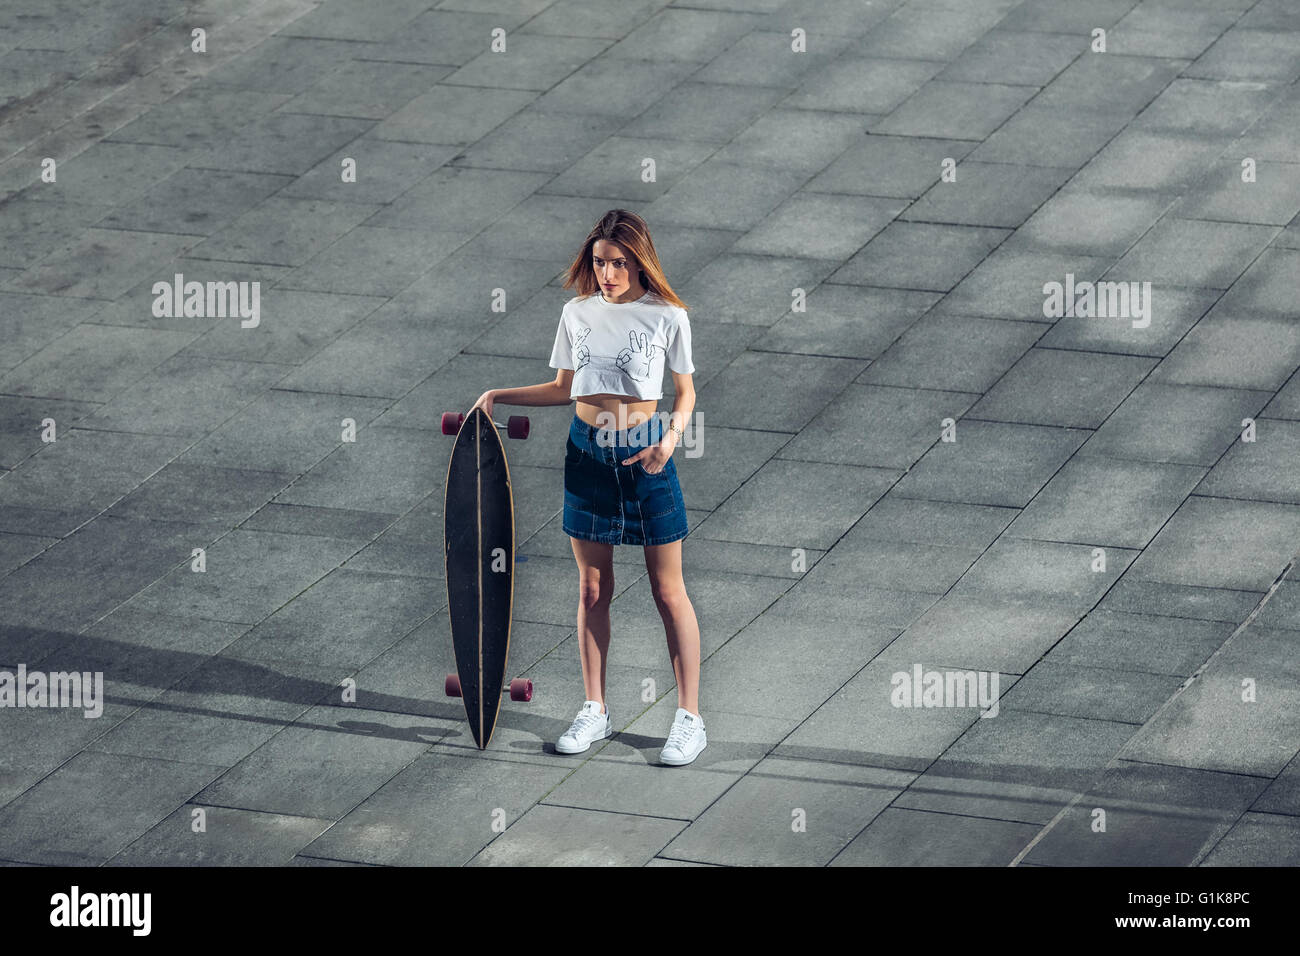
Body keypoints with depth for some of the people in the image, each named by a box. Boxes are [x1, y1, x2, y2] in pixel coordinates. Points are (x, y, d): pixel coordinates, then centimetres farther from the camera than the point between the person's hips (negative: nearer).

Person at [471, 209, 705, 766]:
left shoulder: (668, 316, -4)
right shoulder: (577, 314, 6)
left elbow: (684, 392, 3)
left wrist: (671, 437, -14)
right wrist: (501, 396, 6)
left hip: (644, 453, -4)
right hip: (586, 450, 4)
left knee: (668, 591, 0)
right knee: (592, 589, 8)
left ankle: (689, 718, 3)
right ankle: (595, 712, 17)